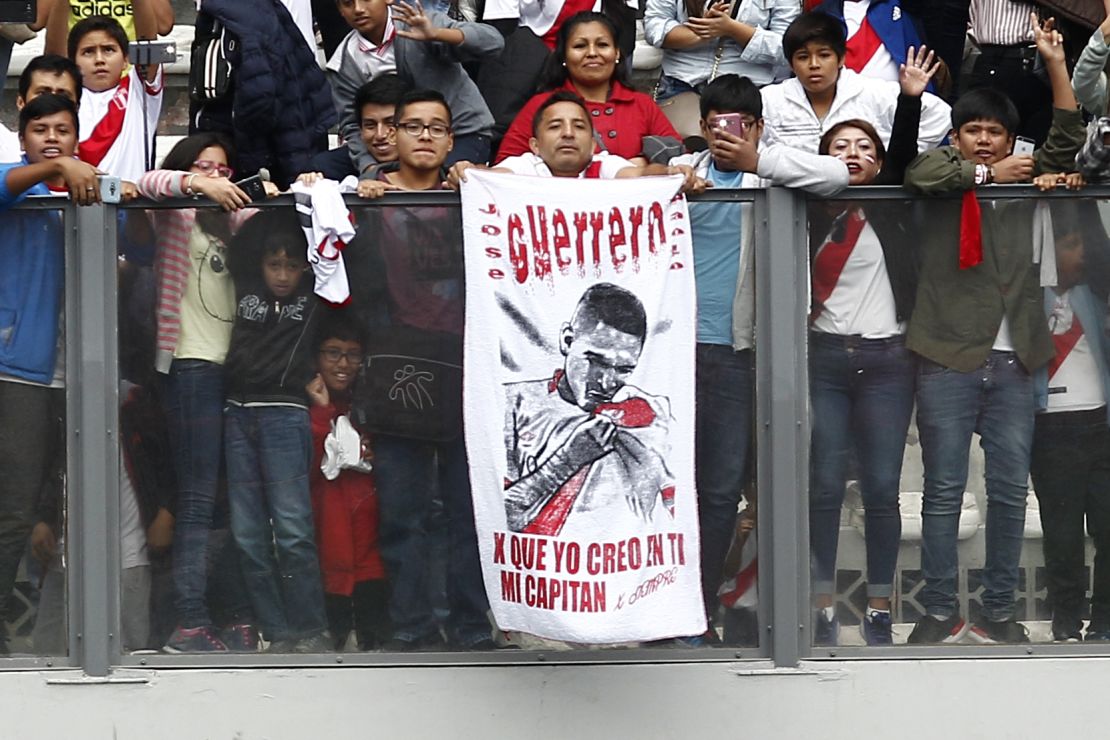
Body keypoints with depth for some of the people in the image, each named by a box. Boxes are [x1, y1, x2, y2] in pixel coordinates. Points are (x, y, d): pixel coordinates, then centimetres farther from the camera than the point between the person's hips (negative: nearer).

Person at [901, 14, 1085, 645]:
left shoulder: (1024, 180, 14)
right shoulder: (943, 172, 4)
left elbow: (1068, 140, 3)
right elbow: (921, 173, -18)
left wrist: (1057, 66, -4)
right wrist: (988, 173, -9)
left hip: (1013, 362, 3)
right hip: (948, 360, -3)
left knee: (1011, 491, 4)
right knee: (944, 491, -1)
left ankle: (1000, 612, 10)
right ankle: (941, 612, 4)